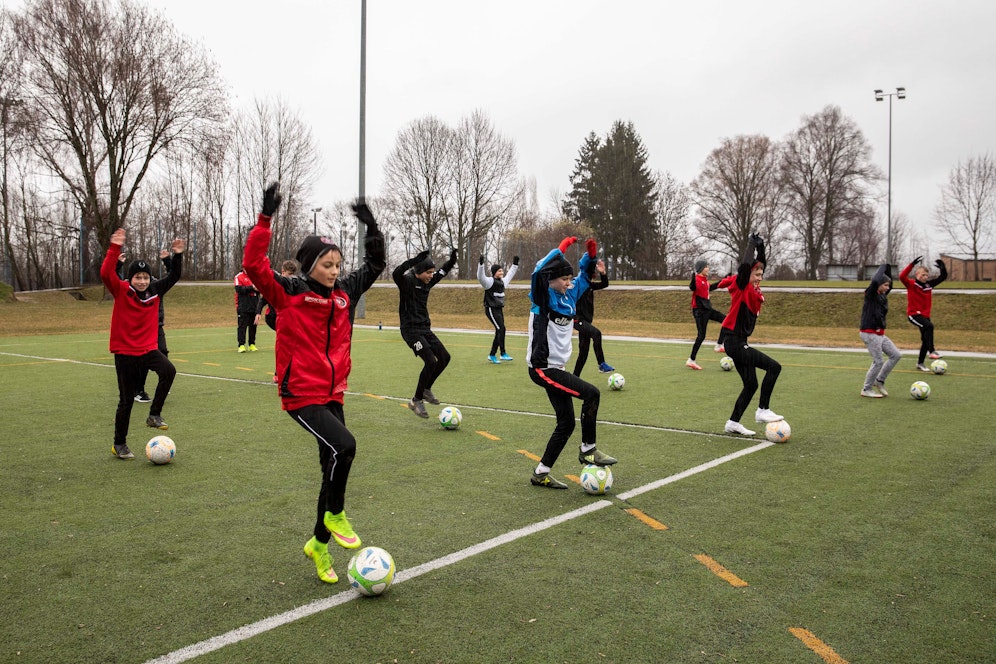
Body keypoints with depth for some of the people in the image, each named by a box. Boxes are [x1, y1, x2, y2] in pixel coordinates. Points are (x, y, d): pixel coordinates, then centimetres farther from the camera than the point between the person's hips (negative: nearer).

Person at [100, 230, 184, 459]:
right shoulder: (121, 291, -7)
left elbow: (174, 276, 9)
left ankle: (154, 415, -12)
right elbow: (106, 273, -24)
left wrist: (177, 255, -5)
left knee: (168, 371, -29)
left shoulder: (155, 291, 2)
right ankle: (119, 445, 21)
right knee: (126, 399, 4)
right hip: (124, 351, -3)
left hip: (149, 348, 3)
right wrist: (115, 248, -31)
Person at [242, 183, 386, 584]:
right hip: (301, 395, -6)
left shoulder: (344, 293, 6)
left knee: (333, 466, 10)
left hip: (332, 394, 6)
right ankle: (335, 515, 2)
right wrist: (266, 219, -26)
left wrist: (372, 227, 6)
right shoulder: (289, 293, -8)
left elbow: (375, 265, 17)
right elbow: (253, 264, -21)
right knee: (344, 446, -25)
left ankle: (319, 545, 28)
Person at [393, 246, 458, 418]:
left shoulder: (428, 282, 8)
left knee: (444, 357, 3)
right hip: (411, 330, -8)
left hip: (425, 329, 8)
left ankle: (426, 389, 22)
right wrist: (416, 260, -43)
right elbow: (396, 273, -36)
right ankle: (416, 401, -1)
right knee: (431, 361, -16)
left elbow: (442, 272, 24)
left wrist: (452, 260, 8)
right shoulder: (407, 281, -13)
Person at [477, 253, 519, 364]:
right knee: (501, 329, -14)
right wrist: (481, 263, -38)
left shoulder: (502, 281, 13)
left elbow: (510, 274, 31)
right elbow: (481, 277, -28)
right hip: (491, 309, -8)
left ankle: (492, 355, 15)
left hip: (499, 309, 8)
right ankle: (503, 354, -9)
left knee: (499, 332, 7)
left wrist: (515, 264, 32)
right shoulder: (489, 281, -10)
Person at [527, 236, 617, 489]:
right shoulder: (544, 298, -11)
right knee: (591, 393, -19)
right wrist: (560, 249, -24)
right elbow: (539, 272, -30)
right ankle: (588, 450, -5)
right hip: (542, 368, -9)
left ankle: (541, 474, 17)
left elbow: (583, 277, 24)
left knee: (566, 423, 8)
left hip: (556, 369, 9)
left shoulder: (569, 296, 10)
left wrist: (589, 256, 6)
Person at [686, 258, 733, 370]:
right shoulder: (697, 279, -16)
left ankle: (719, 345, 12)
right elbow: (692, 287, -37)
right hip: (699, 310, -9)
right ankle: (691, 360, 0)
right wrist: (693, 279, -56)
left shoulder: (705, 280, 11)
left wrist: (723, 280, 38)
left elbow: (710, 288, 31)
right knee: (701, 336, -8)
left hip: (707, 308, 9)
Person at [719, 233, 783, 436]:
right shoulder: (741, 287, -10)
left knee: (751, 384, 11)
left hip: (740, 343, 9)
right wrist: (752, 244, -13)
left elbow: (759, 263, 22)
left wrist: (760, 245, 14)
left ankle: (733, 422, 19)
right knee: (773, 367, -16)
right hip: (735, 342, -9)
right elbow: (745, 265, -23)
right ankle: (763, 410, -8)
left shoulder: (754, 290, 12)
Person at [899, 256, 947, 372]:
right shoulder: (911, 284, -8)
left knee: (925, 339, 8)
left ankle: (920, 363, 20)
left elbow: (943, 277, 14)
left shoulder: (929, 284, 8)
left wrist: (942, 267, -5)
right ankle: (932, 351, -29)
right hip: (913, 314, -6)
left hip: (925, 315, 7)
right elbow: (902, 276, -27)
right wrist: (912, 264, -34)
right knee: (929, 326, -32)